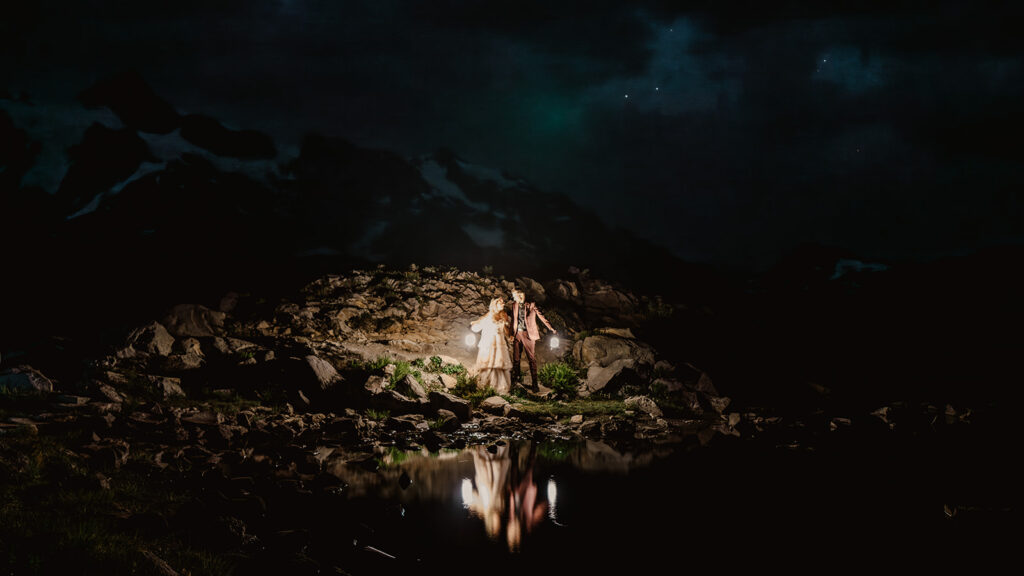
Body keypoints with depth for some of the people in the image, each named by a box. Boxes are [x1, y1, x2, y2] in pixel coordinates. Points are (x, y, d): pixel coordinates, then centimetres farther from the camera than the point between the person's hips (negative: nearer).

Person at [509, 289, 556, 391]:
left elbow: (541, 317, -2)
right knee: (516, 358, 8)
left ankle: (534, 383, -7)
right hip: (517, 333, 4)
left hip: (527, 334, -4)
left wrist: (551, 328, -7)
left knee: (531, 358, -7)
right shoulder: (515, 305, 10)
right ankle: (517, 378, 24)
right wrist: (511, 334, 12)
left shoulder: (531, 305, -2)